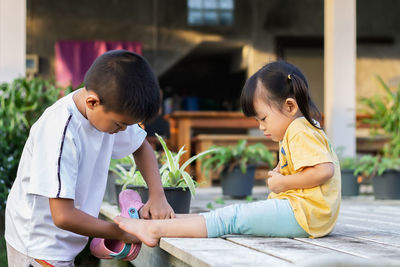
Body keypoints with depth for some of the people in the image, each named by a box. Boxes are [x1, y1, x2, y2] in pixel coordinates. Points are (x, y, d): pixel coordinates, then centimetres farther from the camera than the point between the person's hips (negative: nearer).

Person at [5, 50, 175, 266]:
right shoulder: (61, 133, -30)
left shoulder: (111, 110, -7)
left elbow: (141, 147, 13)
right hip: (38, 248, -7)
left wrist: (157, 196, -4)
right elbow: (63, 216, -31)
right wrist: (121, 233, -17)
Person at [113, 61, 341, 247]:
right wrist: (281, 172, 15)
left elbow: (325, 170, -24)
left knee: (233, 218, -15)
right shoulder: (302, 130, 22)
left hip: (304, 214, -11)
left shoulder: (300, 133, -12)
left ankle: (155, 229, -18)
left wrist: (284, 182, -15)